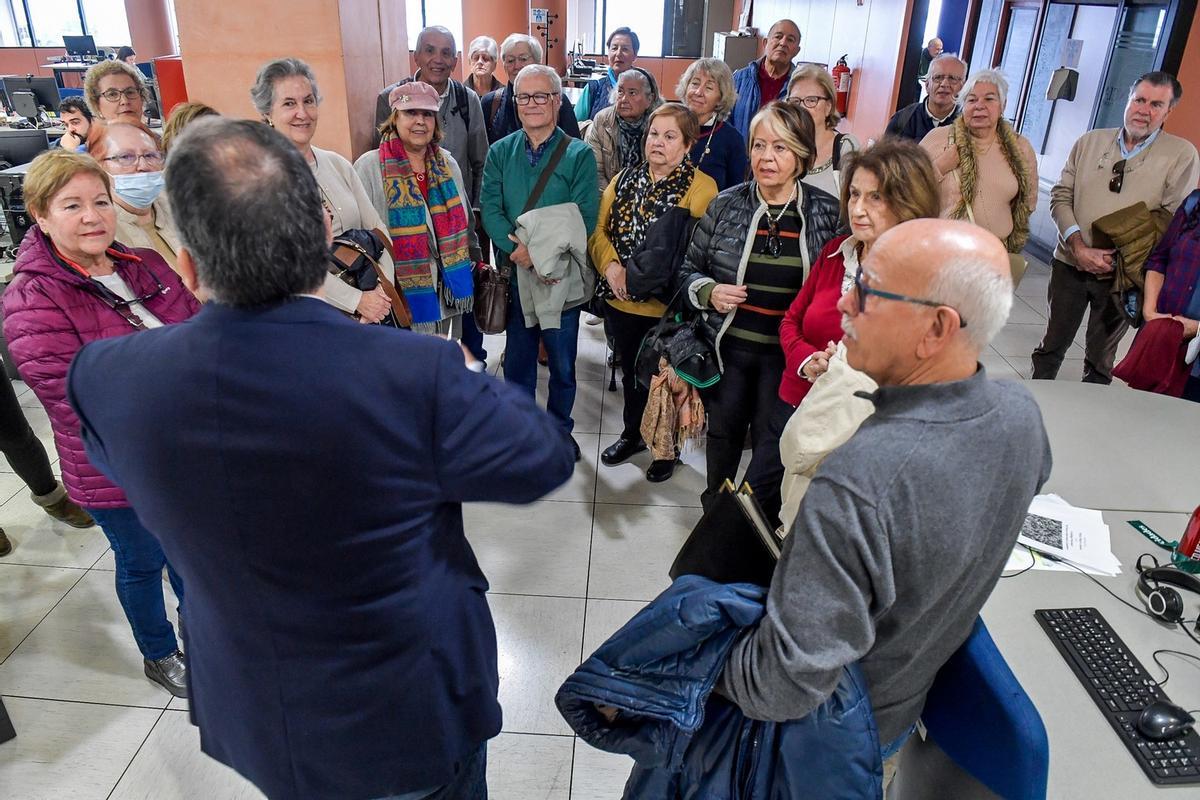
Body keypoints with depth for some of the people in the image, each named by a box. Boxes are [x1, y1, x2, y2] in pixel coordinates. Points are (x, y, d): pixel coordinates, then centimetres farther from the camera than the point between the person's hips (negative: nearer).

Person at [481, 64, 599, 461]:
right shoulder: (500, 152, 4)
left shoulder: (579, 155, -4)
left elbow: (584, 217, -12)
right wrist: (517, 248, -23)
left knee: (562, 361, 11)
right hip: (514, 273, 2)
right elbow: (490, 209, -5)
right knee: (517, 358, 13)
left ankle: (560, 428, 31)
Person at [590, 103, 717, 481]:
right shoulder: (624, 179, 8)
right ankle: (632, 433, 44)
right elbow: (599, 228, 6)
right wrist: (610, 265, -13)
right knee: (630, 371, 22)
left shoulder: (701, 188, -10)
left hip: (668, 307, -5)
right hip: (621, 302, 5)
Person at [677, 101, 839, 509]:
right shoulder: (725, 206, -2)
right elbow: (690, 269, 7)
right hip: (728, 346, 2)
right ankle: (714, 507, 42)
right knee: (723, 432, 19)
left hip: (788, 354, -1)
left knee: (772, 444, 9)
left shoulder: (828, 213, -5)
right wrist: (708, 292, -15)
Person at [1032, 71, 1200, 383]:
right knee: (1052, 345, 14)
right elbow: (1061, 196, 1)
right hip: (1070, 263, 2)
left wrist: (1119, 255, -16)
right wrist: (1079, 247, -13)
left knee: (1100, 360, 11)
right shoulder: (1090, 141, 4)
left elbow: (1170, 217, -9)